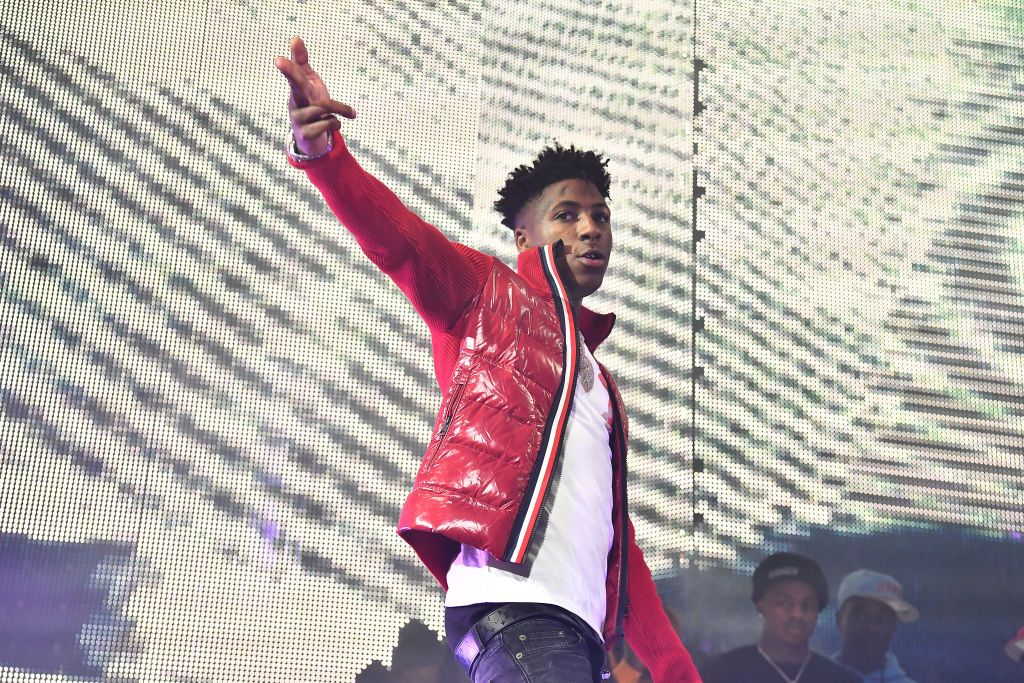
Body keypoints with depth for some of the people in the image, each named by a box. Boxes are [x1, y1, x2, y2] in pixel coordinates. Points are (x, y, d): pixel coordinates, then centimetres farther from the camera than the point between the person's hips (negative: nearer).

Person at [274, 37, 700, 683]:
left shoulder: (599, 384, 35)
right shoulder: (489, 292, 15)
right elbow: (398, 239, -5)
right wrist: (323, 151, -26)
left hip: (579, 629, 8)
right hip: (512, 600, -8)